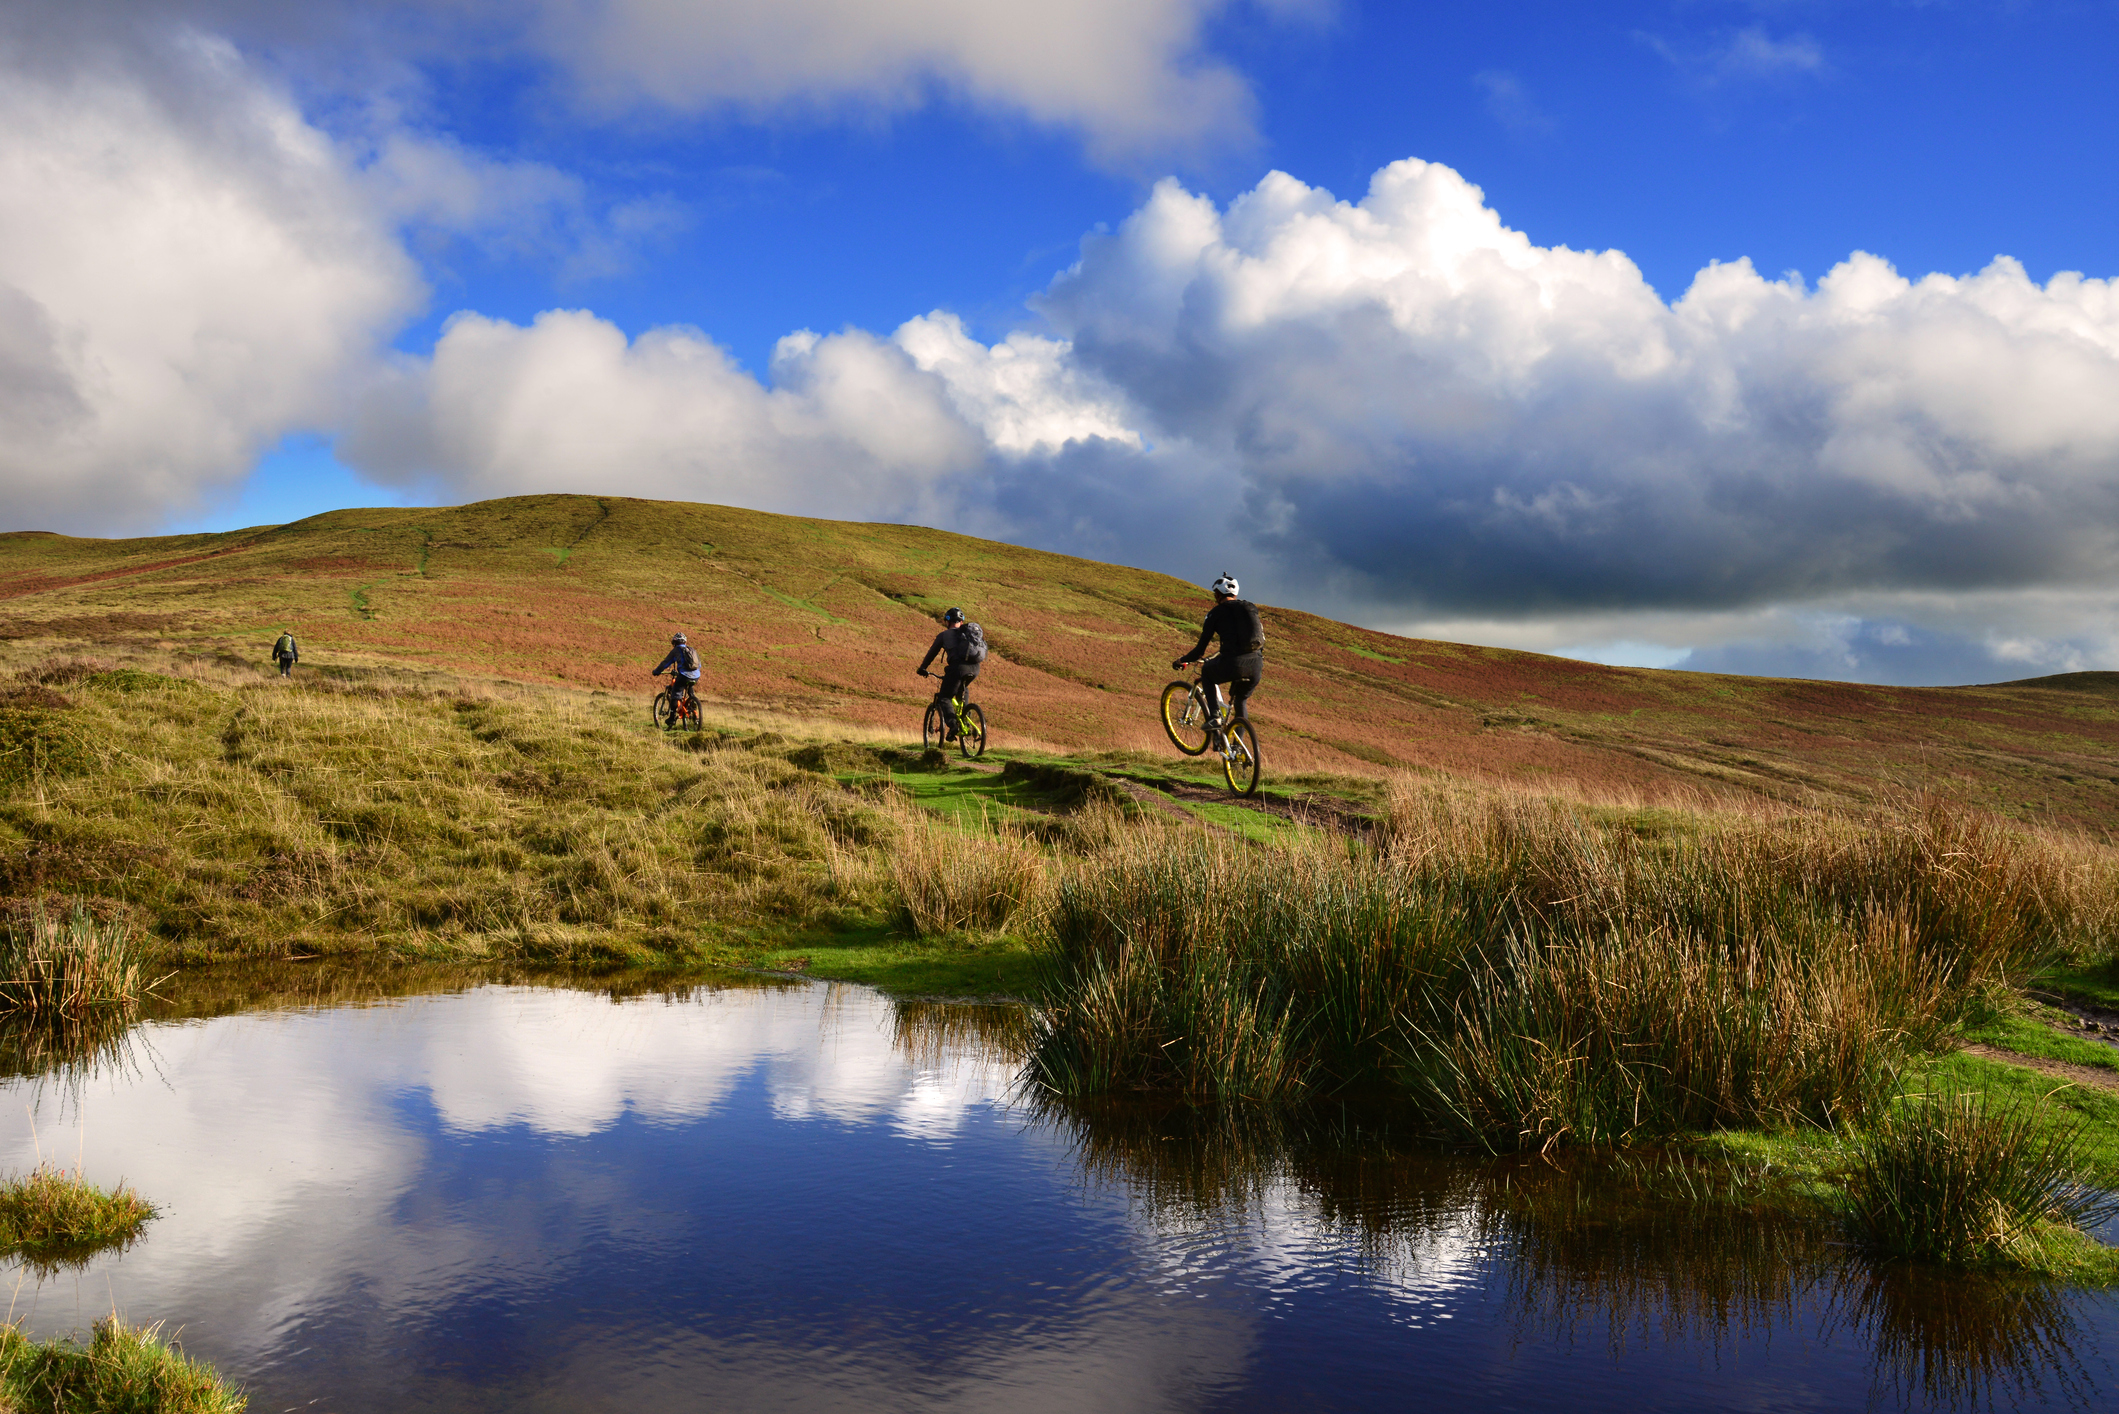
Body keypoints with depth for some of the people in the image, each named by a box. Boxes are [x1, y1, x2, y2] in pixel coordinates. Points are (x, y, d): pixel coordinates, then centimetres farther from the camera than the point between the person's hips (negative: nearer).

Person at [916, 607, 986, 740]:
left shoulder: (944, 635, 14)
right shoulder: (969, 631, 28)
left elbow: (931, 653, 20)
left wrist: (922, 668, 35)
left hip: (958, 667, -5)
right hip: (975, 668, 5)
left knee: (944, 698, 4)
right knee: (962, 690, 35)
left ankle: (953, 725, -19)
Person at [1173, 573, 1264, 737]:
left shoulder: (1216, 612, 9)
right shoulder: (1251, 608, 23)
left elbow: (1200, 650, 9)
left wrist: (1181, 661, 28)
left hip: (1232, 665, -4)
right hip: (1256, 667, 4)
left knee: (1207, 673, 29)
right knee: (1241, 701, 31)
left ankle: (1215, 717, 14)